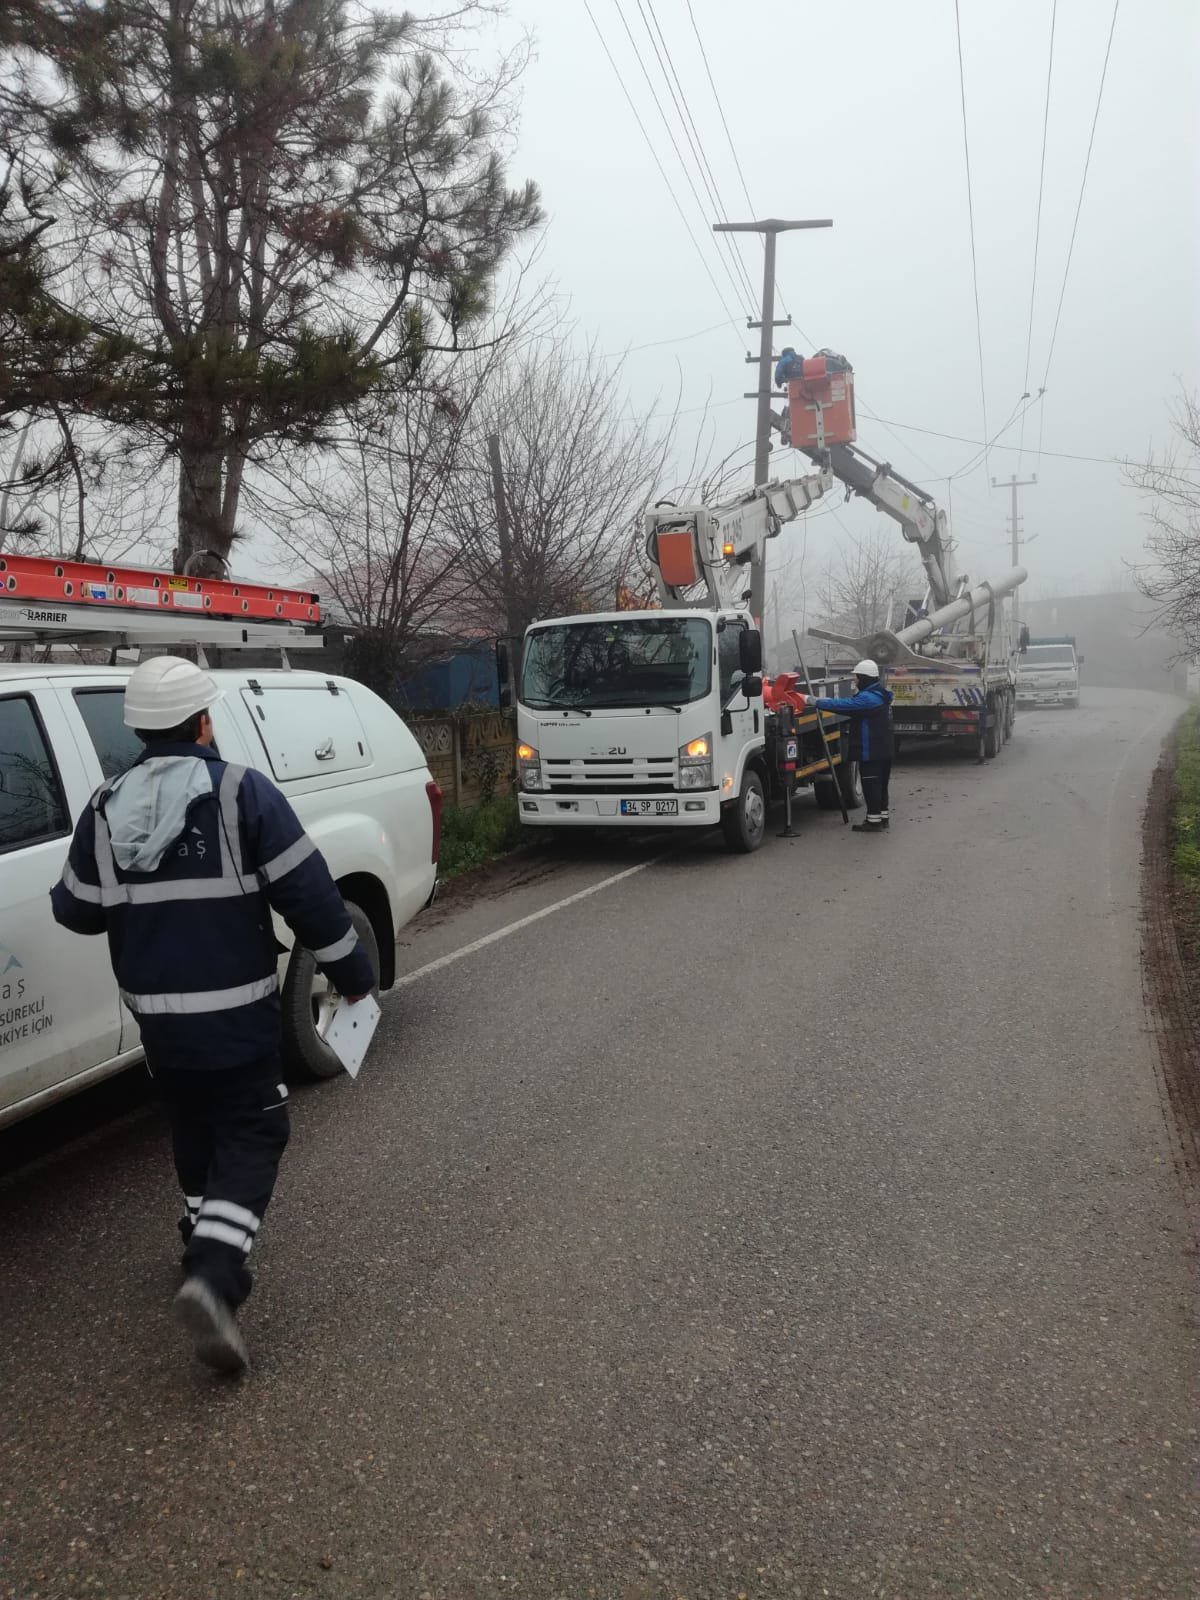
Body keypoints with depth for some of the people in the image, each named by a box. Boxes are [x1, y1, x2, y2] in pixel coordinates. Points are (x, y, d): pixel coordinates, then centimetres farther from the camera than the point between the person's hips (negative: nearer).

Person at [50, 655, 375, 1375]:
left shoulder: (106, 809, 1)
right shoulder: (241, 792, -13)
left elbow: (76, 910, 8)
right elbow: (308, 892, -14)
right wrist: (352, 970, -3)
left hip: (156, 1013, 5)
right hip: (237, 1011, -5)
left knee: (196, 1130, 24)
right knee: (251, 1137, 4)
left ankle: (210, 1246, 36)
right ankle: (213, 1275, -13)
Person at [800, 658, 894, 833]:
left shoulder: (868, 698, -21)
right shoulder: (878, 695, 14)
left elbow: (843, 705, -26)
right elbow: (850, 704, 14)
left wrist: (814, 702, -23)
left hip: (870, 751, -10)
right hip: (883, 751, 10)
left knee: (871, 784, -4)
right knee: (880, 784, 17)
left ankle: (874, 820, 0)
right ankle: (883, 816, 26)